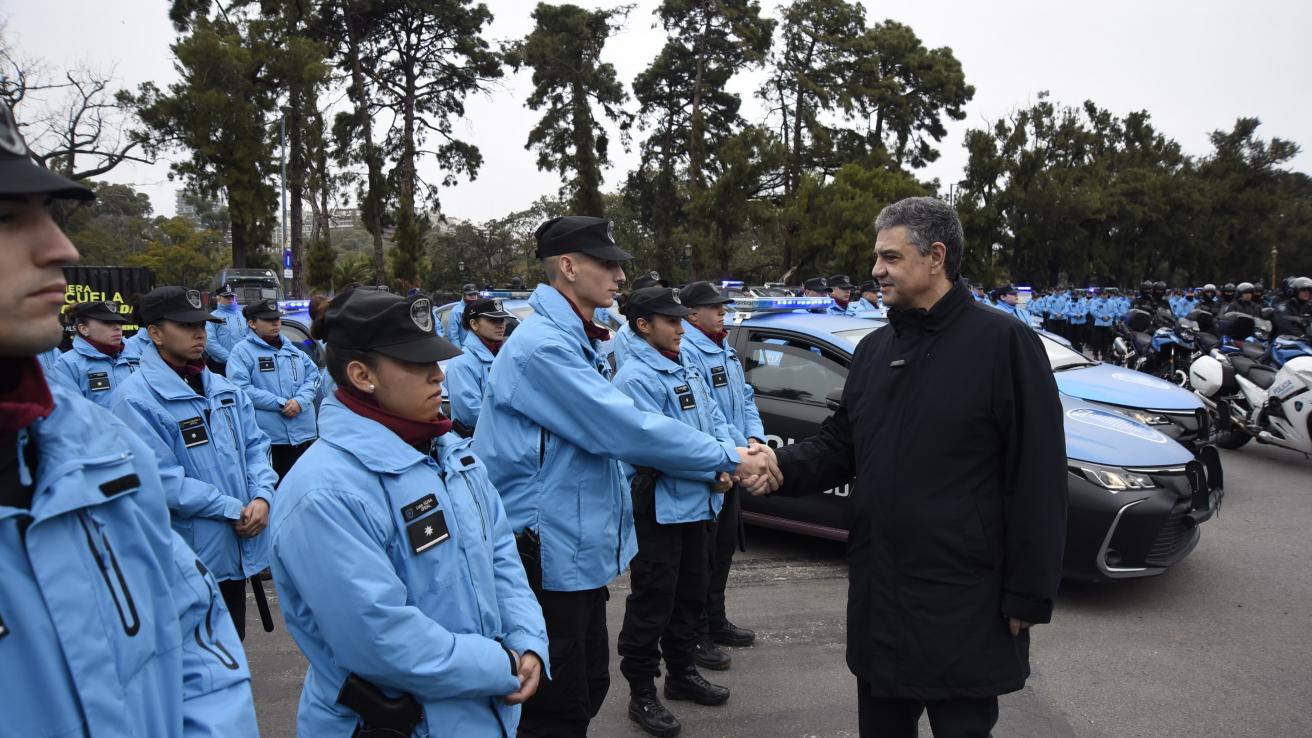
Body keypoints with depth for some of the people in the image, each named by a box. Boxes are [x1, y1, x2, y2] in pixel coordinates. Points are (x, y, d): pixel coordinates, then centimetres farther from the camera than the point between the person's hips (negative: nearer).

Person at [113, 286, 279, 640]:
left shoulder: (223, 388, 8)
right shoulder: (136, 398, -16)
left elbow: (255, 444, 9)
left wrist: (262, 497, -10)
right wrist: (233, 509, -17)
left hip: (238, 548, 7)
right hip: (189, 557, -7)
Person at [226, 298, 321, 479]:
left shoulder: (291, 348, 16)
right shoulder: (242, 351, -2)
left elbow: (313, 374, 10)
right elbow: (240, 389, -13)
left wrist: (300, 400, -10)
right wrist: (281, 403, -17)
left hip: (304, 431, 6)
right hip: (268, 436, -6)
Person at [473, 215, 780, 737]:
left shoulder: (574, 342, 13)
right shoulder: (543, 345, -21)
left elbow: (612, 431, 11)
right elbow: (624, 429, -25)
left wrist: (725, 462, 0)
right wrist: (728, 458, -16)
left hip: (580, 550, 10)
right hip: (548, 554, -10)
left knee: (587, 689, 21)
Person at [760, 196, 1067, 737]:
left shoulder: (1003, 343, -11)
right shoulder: (873, 350, 11)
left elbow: (1037, 481, -13)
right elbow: (839, 445, 12)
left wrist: (1028, 594, -14)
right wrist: (783, 466, -9)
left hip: (965, 607, -6)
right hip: (877, 595, 7)